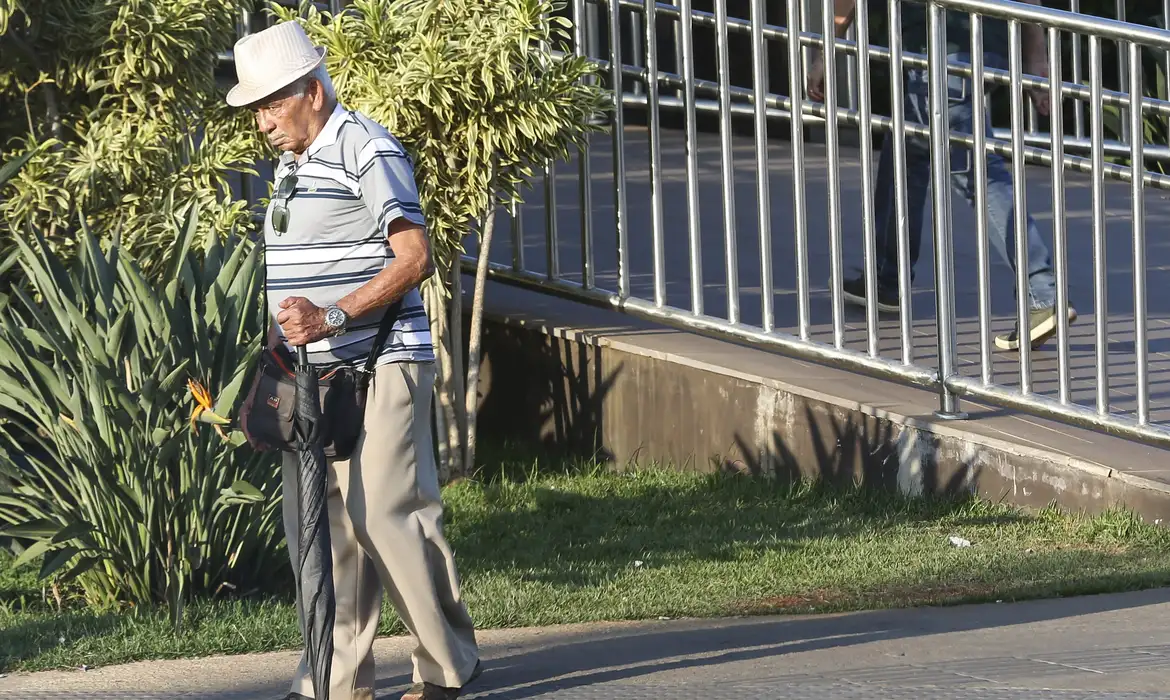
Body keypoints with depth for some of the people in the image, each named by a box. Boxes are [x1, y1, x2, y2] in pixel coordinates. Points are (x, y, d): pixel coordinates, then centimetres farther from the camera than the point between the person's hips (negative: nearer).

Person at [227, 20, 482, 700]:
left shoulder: (368, 151, -9)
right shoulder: (293, 166, 19)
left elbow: (414, 258, -17)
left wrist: (333, 317, -25)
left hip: (378, 369, -9)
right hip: (310, 378, 9)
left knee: (387, 515, -10)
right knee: (319, 523, 5)